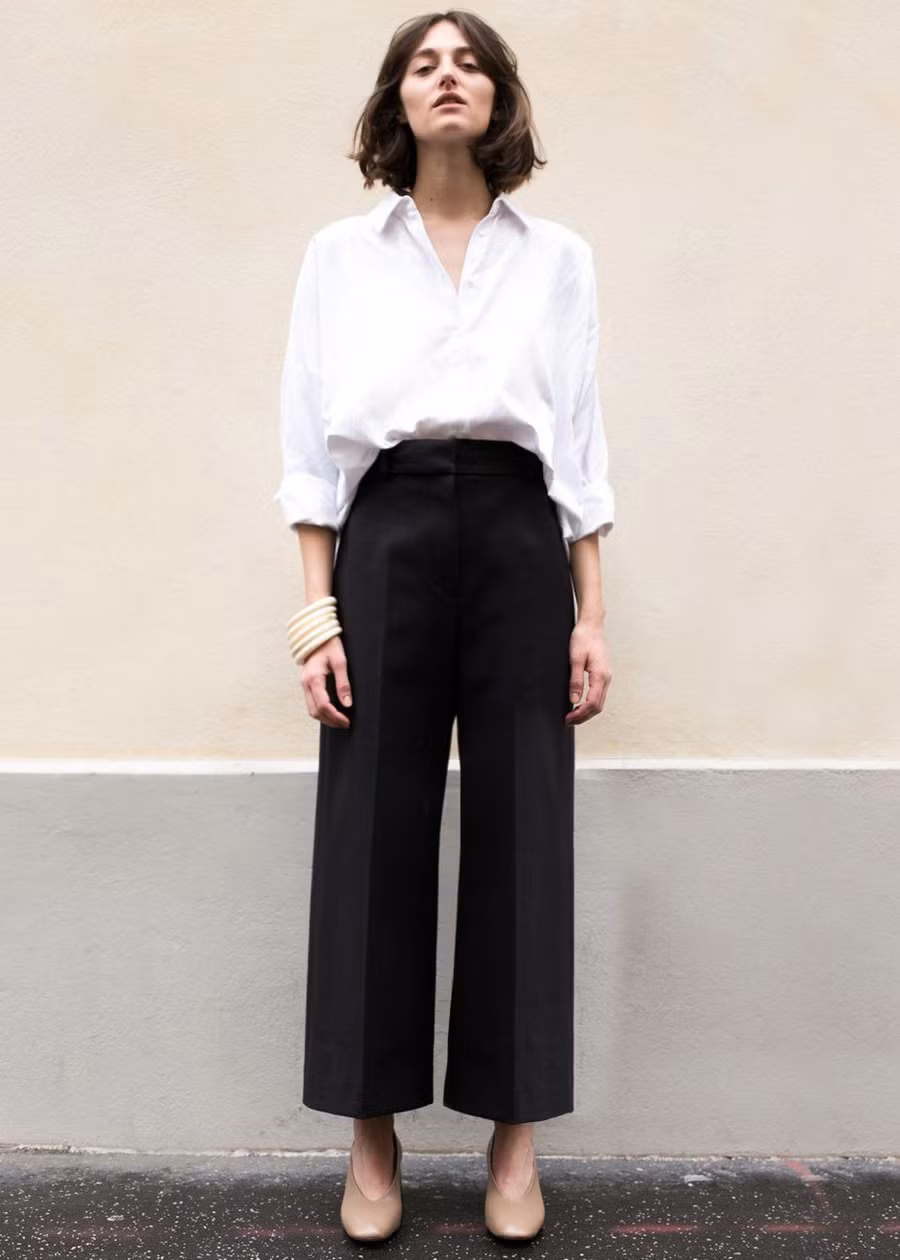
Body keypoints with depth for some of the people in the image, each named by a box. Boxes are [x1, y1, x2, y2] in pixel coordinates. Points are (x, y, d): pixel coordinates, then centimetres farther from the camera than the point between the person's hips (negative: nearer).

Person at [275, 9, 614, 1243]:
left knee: (522, 832, 2)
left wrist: (593, 615, 2)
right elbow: (312, 439, 5)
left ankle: (516, 1138, 17)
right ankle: (373, 1139, 16)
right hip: (387, 538, 0)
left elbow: (581, 445, 8)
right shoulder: (339, 252, 10)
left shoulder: (560, 256, 11)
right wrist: (317, 603, -4)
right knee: (375, 832, 0)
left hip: (518, 538, 1)